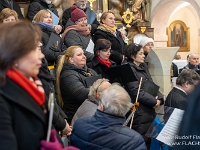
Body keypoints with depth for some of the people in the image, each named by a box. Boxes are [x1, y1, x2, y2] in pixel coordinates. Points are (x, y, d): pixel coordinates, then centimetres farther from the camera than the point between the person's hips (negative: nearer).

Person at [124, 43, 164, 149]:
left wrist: (159, 98, -4)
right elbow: (136, 91, -17)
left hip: (150, 110, 8)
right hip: (139, 111, -8)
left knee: (150, 140, 11)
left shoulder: (144, 67, 16)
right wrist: (154, 101, -14)